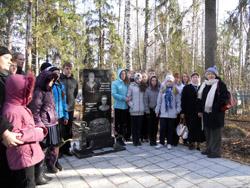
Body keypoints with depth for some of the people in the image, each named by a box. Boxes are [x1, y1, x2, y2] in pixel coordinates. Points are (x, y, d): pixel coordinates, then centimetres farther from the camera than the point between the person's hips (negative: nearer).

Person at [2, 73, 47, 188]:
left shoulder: (19, 107, 12)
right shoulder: (12, 111, -23)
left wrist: (38, 128, 4)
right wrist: (37, 132, -20)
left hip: (28, 155, 10)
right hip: (23, 157, -10)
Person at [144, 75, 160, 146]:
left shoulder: (159, 90, 3)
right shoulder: (148, 90, 0)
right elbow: (145, 101, -2)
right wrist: (147, 111, -7)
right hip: (150, 110, -1)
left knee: (156, 126, 7)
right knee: (150, 125, 2)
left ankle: (154, 139, 18)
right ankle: (151, 140, 12)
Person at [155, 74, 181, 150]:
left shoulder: (176, 91, 2)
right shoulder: (162, 90, 5)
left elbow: (178, 101, 2)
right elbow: (159, 101, 6)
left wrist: (178, 110, -4)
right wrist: (157, 110, 5)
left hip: (172, 113, -1)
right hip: (163, 113, 1)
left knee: (171, 129, 7)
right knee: (162, 128, 4)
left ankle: (169, 143, 18)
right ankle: (161, 143, 15)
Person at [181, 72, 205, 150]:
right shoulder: (186, 88, 6)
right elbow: (183, 100, 1)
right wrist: (182, 112, -4)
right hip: (190, 112, -1)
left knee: (199, 128, 2)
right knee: (191, 128, 2)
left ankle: (198, 144, 14)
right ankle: (191, 143, 16)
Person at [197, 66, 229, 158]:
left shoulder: (220, 84, -5)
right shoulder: (204, 85, 14)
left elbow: (226, 97, -13)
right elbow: (200, 98, 15)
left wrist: (218, 107, -21)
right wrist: (200, 110, 11)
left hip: (216, 113, -7)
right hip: (206, 112, 7)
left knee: (215, 133, 0)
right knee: (207, 132, 14)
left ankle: (216, 151, 10)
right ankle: (209, 149, 27)